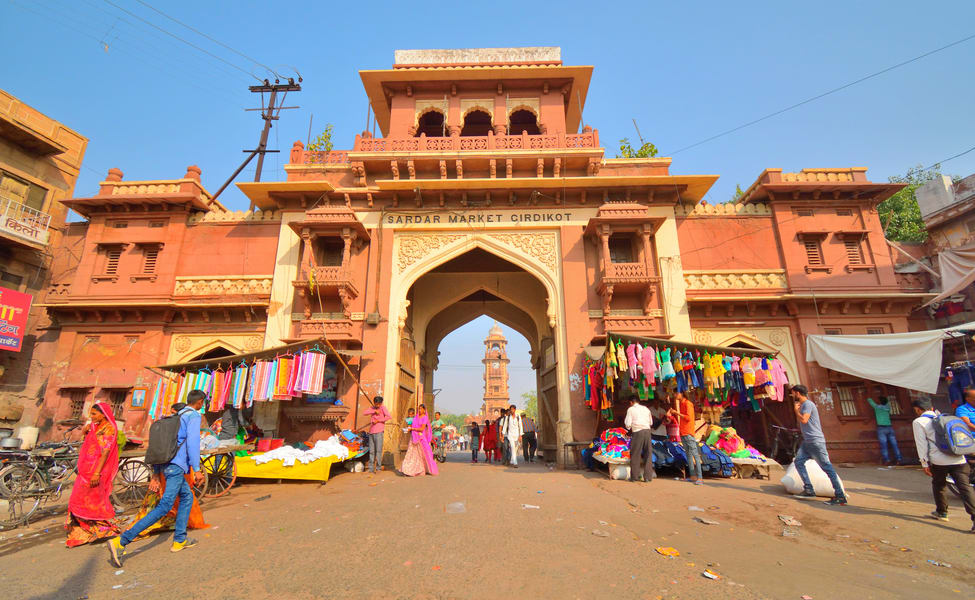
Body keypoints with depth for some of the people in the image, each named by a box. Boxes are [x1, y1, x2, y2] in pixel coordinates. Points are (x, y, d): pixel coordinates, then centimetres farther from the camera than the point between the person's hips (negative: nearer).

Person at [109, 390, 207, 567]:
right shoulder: (193, 415, -6)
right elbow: (192, 442, -17)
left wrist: (156, 473, 21)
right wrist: (196, 469, -17)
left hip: (166, 465, 10)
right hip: (177, 466, -10)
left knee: (187, 497, 18)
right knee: (164, 506, -10)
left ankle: (179, 540, 19)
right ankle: (121, 542, -14)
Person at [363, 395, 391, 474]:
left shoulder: (382, 408, 3)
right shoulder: (372, 408, 15)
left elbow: (389, 416, -11)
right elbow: (364, 412, -2)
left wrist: (378, 420, -11)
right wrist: (374, 411, -10)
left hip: (379, 432, -4)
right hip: (371, 432, 4)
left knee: (378, 450, -8)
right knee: (371, 451, 6)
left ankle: (378, 466, -3)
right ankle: (371, 468, 11)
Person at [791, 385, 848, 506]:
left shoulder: (808, 404, -12)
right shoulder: (801, 405, 17)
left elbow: (804, 420, -24)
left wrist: (796, 409, -11)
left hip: (816, 441, -9)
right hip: (807, 441, 9)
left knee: (827, 467, -6)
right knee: (798, 461, 0)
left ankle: (840, 496, -1)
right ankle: (809, 490, 2)